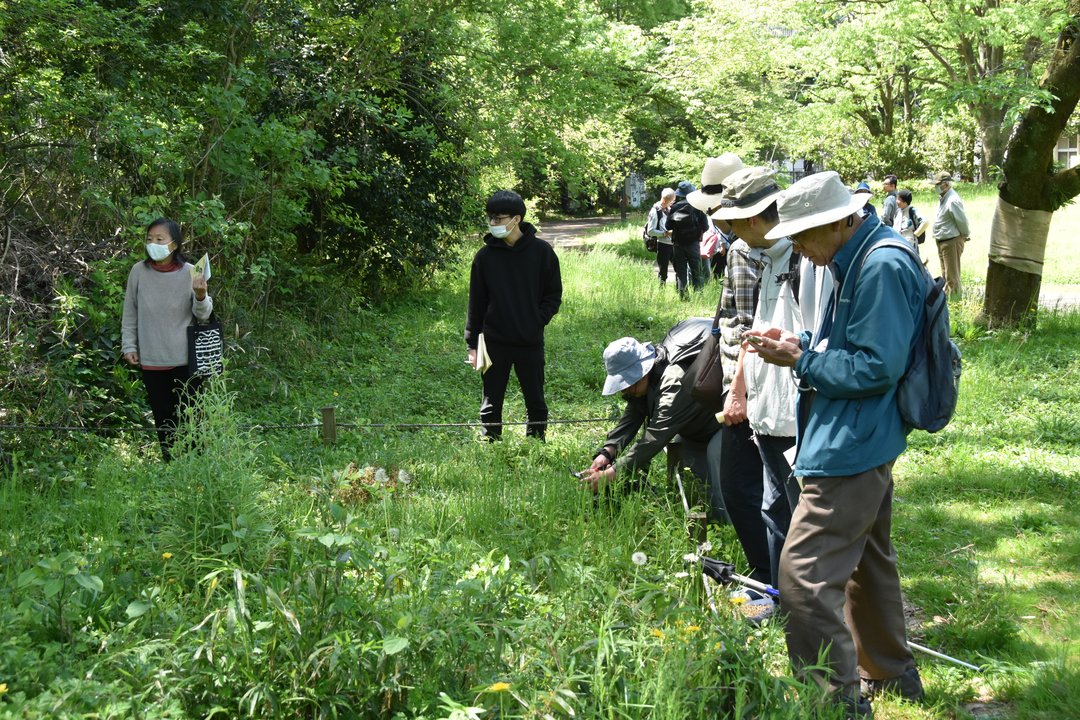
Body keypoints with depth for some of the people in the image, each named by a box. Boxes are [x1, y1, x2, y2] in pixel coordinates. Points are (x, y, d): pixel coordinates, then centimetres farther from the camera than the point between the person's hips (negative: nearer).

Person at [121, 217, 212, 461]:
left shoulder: (190, 273, -8)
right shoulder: (139, 271, -3)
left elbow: (203, 314, -6)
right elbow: (130, 313, 7)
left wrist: (200, 295, -26)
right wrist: (129, 345, 5)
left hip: (186, 360, -2)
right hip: (151, 360, 2)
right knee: (163, 418, 11)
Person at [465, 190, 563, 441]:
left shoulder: (541, 251, -4)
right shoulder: (485, 256, -1)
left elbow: (554, 295, 4)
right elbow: (476, 302, 5)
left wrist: (538, 321, -12)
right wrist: (472, 344, 3)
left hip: (531, 343, 0)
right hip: (494, 344, 1)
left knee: (536, 404, 10)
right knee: (491, 405, 7)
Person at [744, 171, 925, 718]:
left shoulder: (884, 267, -21)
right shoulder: (858, 260, 10)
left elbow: (876, 367, -24)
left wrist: (799, 360, -17)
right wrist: (801, 343, 5)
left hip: (849, 450, -11)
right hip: (864, 444, 11)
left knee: (805, 575, -10)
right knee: (866, 558, 23)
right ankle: (890, 673, 39)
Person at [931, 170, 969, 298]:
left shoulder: (953, 201, -22)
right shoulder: (943, 199, 9)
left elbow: (962, 221, -19)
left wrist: (965, 235, -5)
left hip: (952, 241, -10)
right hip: (942, 241, 10)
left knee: (952, 275, -5)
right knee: (945, 274, 20)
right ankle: (946, 294, 31)